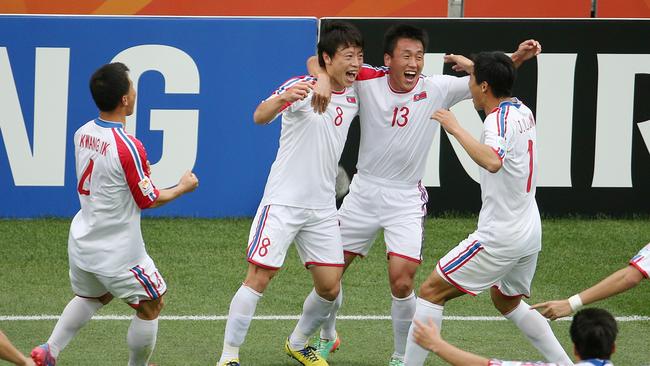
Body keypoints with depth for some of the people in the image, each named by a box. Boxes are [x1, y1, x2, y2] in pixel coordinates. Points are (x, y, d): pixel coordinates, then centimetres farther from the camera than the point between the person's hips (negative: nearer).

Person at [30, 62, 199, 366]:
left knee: (91, 297, 30)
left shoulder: (82, 134, -4)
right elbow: (149, 201, -14)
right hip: (118, 251, -7)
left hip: (81, 243, 7)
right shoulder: (128, 147, -26)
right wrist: (182, 188, 3)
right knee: (151, 306, 14)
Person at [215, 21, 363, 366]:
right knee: (259, 276, -10)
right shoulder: (301, 87, -11)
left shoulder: (353, 97, 7)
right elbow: (260, 116, -27)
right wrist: (282, 99, -49)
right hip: (283, 201, -6)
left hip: (322, 208, 6)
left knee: (329, 287, 4)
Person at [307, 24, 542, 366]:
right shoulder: (368, 81, -9)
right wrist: (322, 79, -30)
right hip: (363, 192, 2)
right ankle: (327, 337, 39)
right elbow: (318, 60, -6)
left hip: (406, 199, -2)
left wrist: (516, 58, -30)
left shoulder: (436, 90, -10)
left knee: (401, 282, -14)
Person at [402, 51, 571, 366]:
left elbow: (492, 161, -42)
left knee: (431, 291, -3)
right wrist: (473, 67, 39)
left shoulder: (499, 120, -20)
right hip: (530, 233, 9)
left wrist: (455, 128, -35)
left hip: (500, 238, -9)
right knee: (507, 302, 29)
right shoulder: (523, 111, 7)